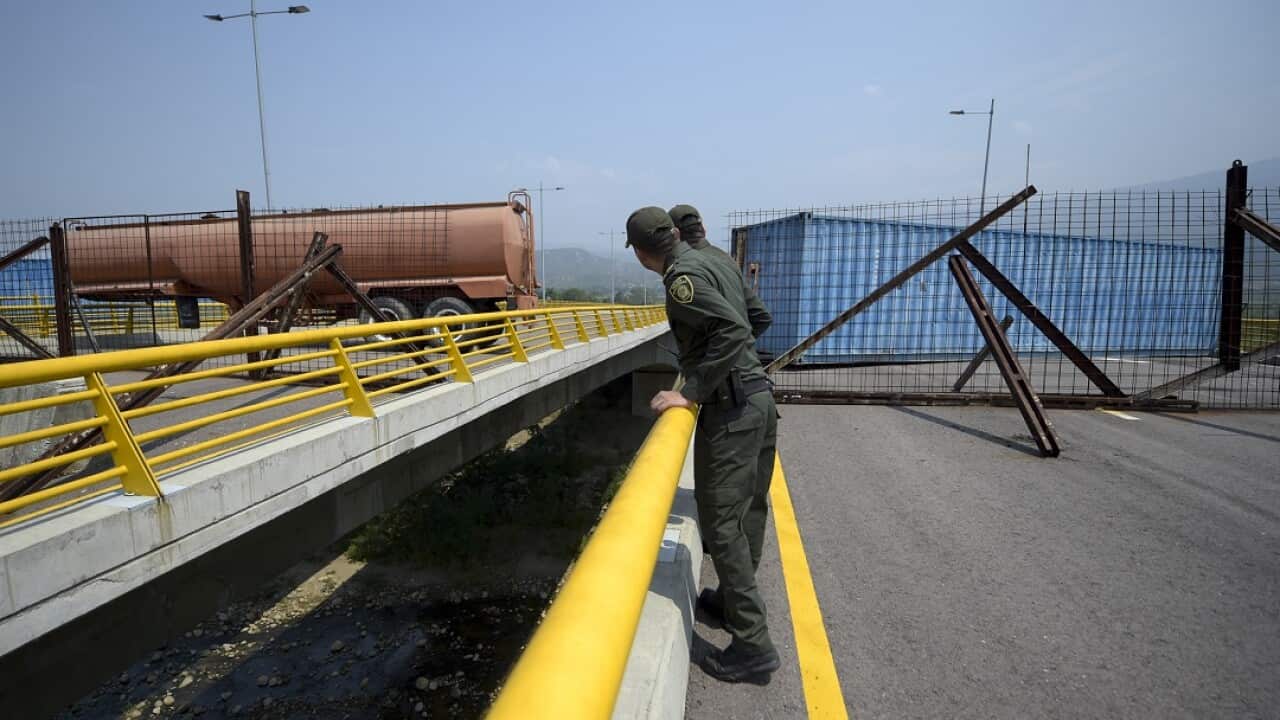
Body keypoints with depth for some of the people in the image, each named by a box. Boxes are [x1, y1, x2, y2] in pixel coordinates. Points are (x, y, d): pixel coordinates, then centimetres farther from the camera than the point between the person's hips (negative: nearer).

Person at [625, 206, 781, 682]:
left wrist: (691, 393, -23)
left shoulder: (683, 274, -13)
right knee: (732, 515, 20)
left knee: (720, 523, -3)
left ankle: (753, 644, 5)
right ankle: (735, 602, 35)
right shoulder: (713, 263, 14)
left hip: (731, 407, -9)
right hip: (758, 398, 9)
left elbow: (734, 330, -25)